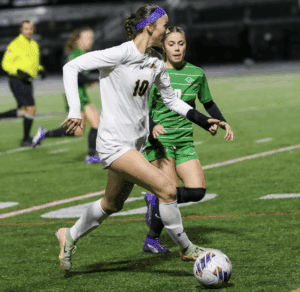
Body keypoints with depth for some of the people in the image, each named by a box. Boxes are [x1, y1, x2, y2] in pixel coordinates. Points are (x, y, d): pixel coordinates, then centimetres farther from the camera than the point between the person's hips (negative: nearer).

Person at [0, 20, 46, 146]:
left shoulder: (34, 44, 14)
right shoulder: (15, 44, -11)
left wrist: (41, 69, 6)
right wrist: (19, 71, -25)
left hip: (28, 82, 9)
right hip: (17, 81, -9)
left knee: (23, 111, 11)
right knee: (31, 109, -11)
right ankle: (26, 140, 0)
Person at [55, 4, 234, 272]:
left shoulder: (156, 62, 6)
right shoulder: (120, 54, -17)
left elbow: (172, 100, 19)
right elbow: (71, 67, -16)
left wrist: (206, 121, 11)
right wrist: (75, 110, -24)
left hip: (137, 144, 9)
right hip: (115, 144, -9)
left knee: (112, 204, 22)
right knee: (167, 189, -16)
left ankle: (69, 236, 44)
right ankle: (186, 249, 1)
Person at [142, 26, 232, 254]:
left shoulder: (196, 73, 8)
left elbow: (208, 103, 21)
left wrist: (218, 121, 4)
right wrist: (152, 126, -27)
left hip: (184, 141, 4)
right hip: (158, 139, -4)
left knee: (197, 191, -12)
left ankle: (155, 200, 14)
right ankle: (152, 240, 4)